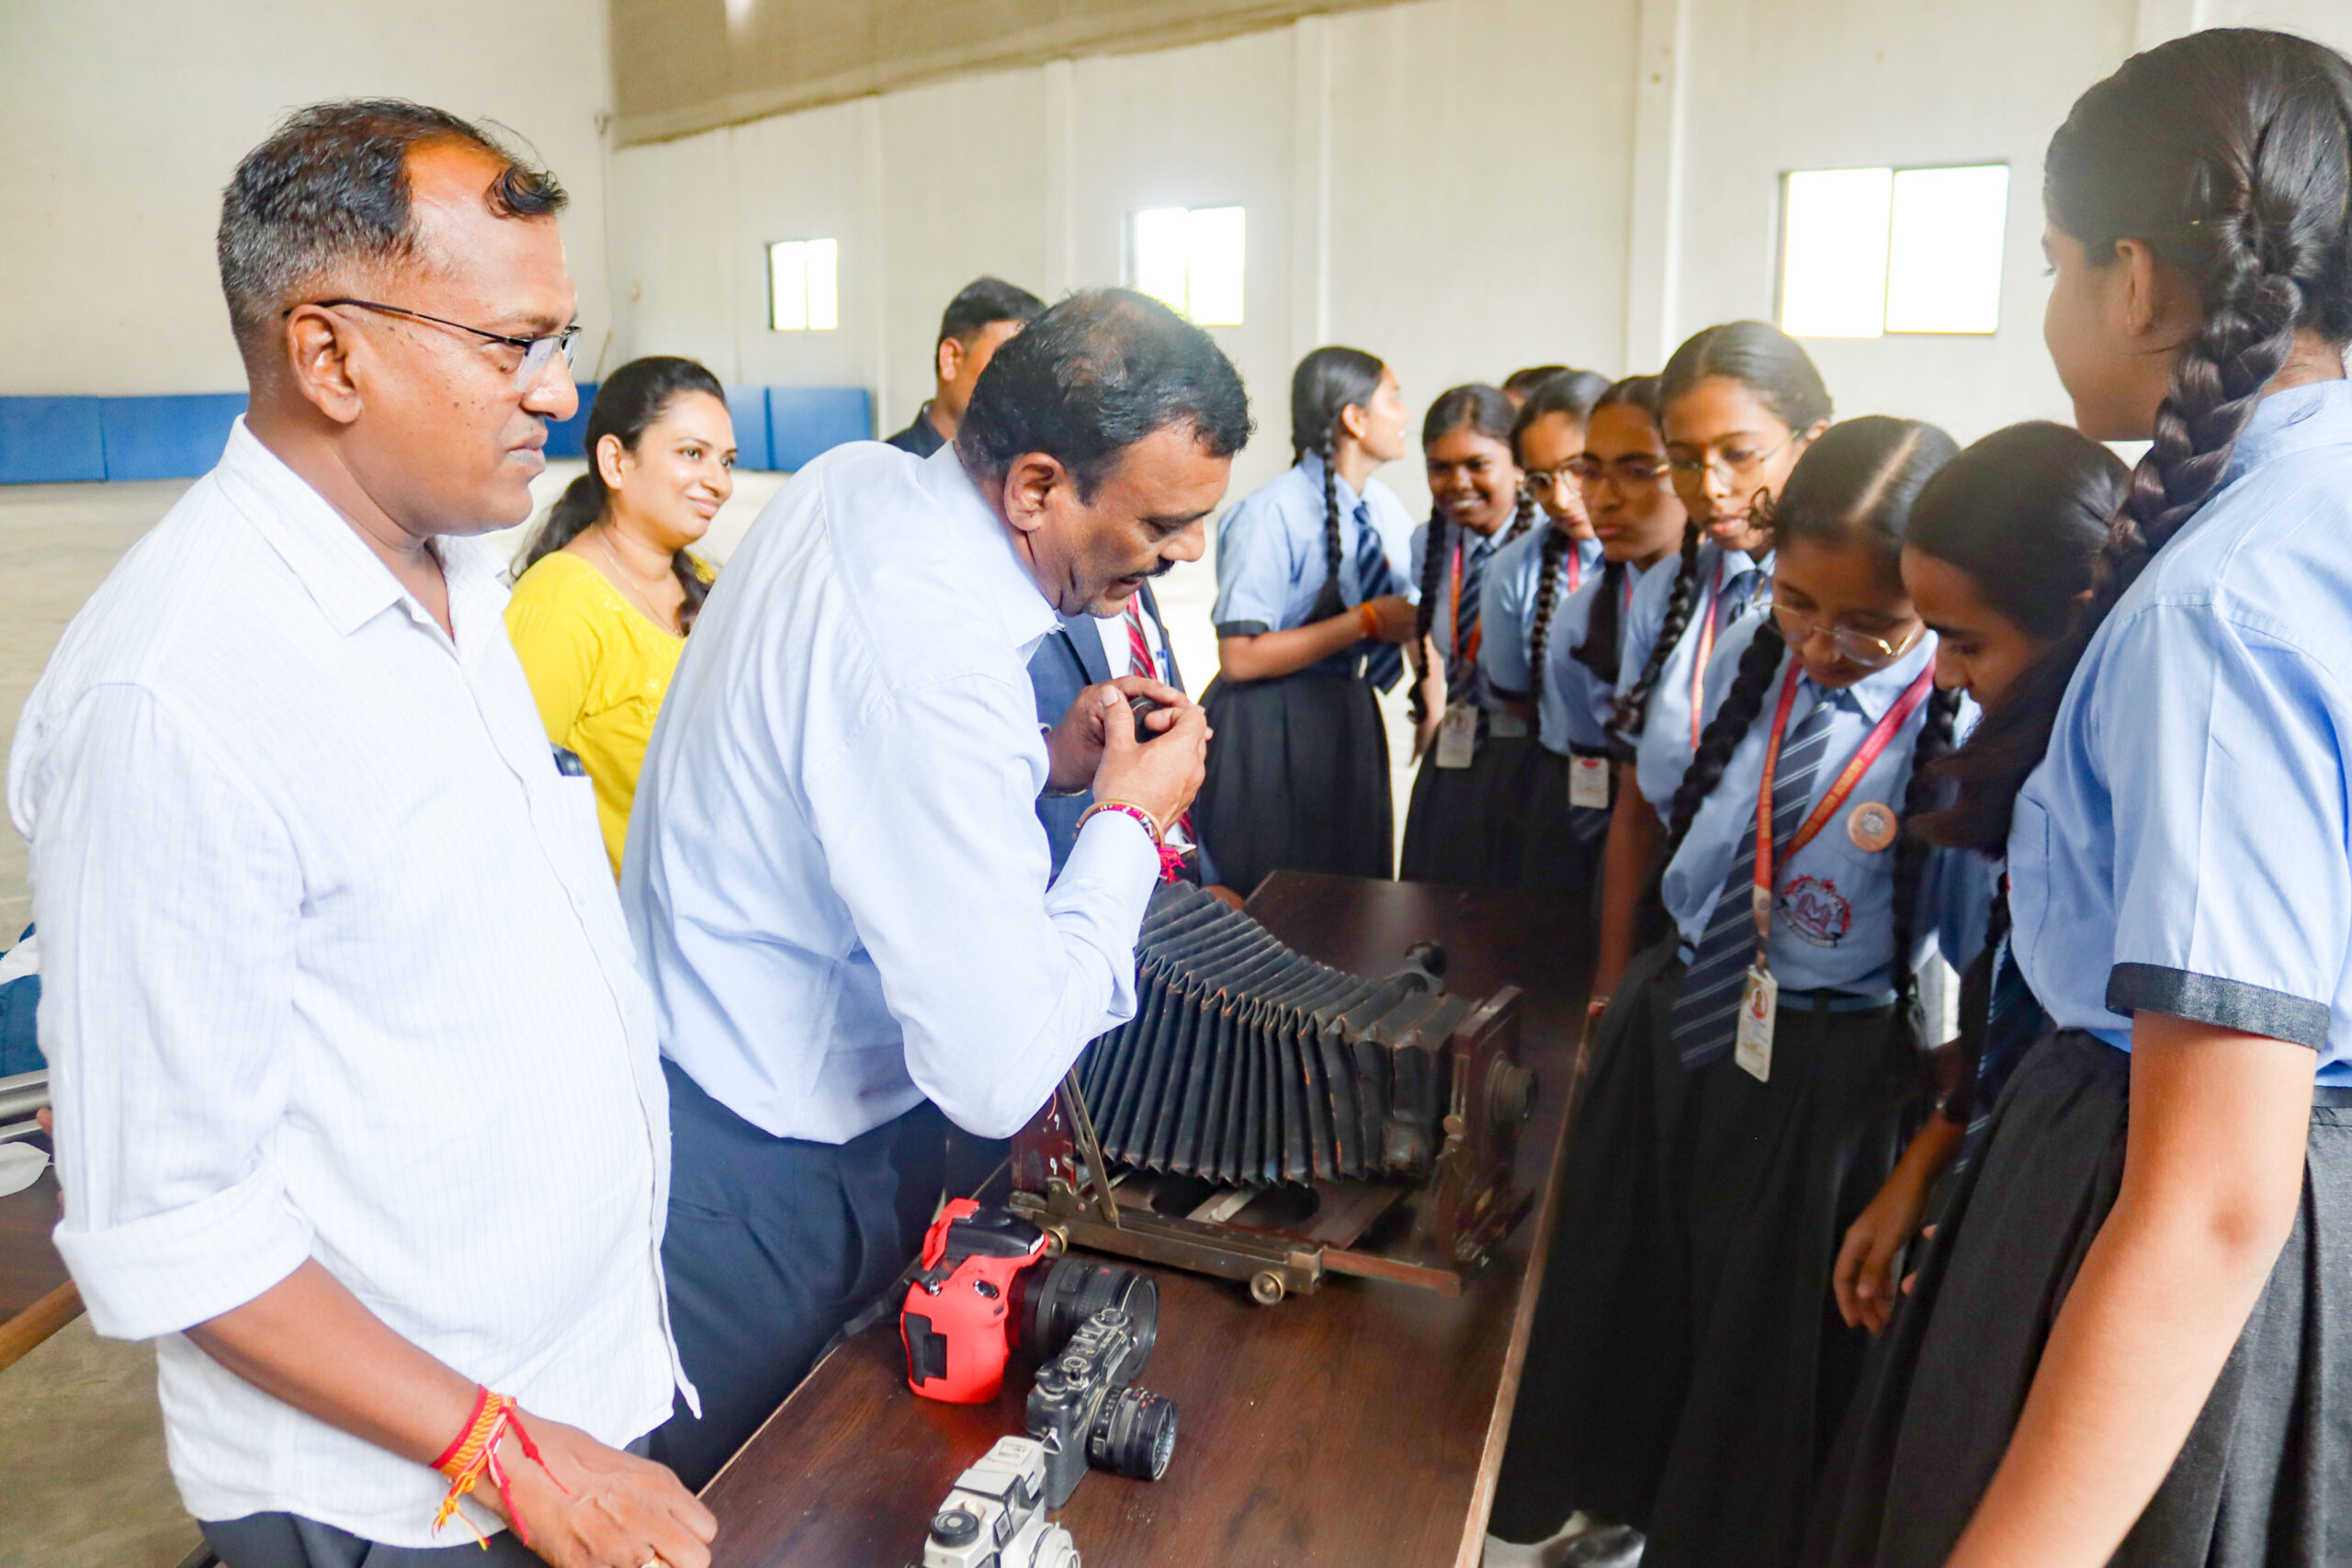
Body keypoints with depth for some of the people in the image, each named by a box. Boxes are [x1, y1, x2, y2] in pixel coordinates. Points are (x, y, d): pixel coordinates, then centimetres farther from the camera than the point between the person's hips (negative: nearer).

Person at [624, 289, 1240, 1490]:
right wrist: (1125, 818, -20)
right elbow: (998, 1080, -33)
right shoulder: (934, 664, -33)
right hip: (757, 1184, -8)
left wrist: (1040, 759, -2)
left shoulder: (849, 480, -4)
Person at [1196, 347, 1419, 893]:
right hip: (1269, 729, -7)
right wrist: (1367, 622, -18)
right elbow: (1239, 658, -21)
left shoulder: (1386, 508, 6)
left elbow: (1416, 616, 14)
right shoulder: (1273, 513, -17)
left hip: (1350, 719, 7)